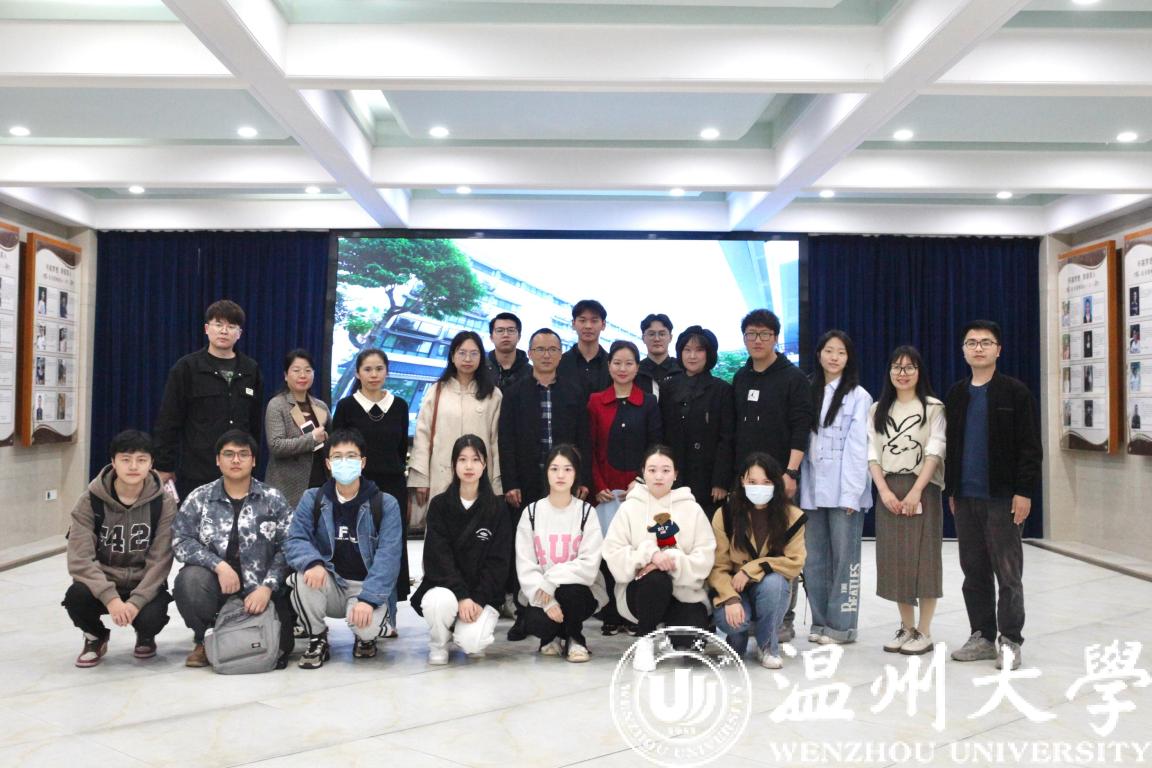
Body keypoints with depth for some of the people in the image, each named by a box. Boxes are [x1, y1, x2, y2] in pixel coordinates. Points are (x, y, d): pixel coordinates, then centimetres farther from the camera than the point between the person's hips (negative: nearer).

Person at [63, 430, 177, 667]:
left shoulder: (163, 504, -10)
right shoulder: (90, 501, -10)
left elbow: (159, 561, -13)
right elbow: (80, 559, -16)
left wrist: (136, 601, -27)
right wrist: (110, 597, -30)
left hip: (144, 586, -1)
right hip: (102, 584, 1)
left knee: (150, 617, -31)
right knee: (76, 596, -31)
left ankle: (145, 637, 11)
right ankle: (96, 637, 6)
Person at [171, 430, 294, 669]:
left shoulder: (273, 499, 2)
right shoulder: (198, 498, 4)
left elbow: (286, 547, -4)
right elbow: (181, 541, -6)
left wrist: (267, 587, -17)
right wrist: (219, 566, -19)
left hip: (260, 589, 0)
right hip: (216, 582, 1)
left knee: (274, 645, -18)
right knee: (190, 579, -32)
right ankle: (204, 640, -2)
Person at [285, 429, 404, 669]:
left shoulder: (385, 504, -7)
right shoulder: (312, 499, 0)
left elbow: (388, 556, -15)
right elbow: (295, 540, -9)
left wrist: (368, 598, -28)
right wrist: (313, 562, -33)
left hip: (367, 587, -2)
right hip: (330, 584, 2)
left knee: (366, 625, -33)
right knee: (304, 575, -31)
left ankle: (366, 638, 9)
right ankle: (317, 640, -5)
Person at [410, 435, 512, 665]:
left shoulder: (498, 508, 0)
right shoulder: (439, 505, -1)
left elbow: (498, 561, -3)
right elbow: (438, 556, -9)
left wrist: (478, 599, -16)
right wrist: (461, 595, -21)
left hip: (482, 592, 0)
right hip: (444, 585, 1)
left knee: (471, 643, -27)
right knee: (440, 602, -35)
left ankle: (478, 629, 11)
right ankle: (438, 642, -1)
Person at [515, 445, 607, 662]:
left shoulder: (586, 512, -3)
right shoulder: (532, 512, 1)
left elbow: (589, 564, -12)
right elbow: (525, 565, -5)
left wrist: (551, 582, -22)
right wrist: (546, 601, -19)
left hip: (578, 590, -1)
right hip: (540, 592, 1)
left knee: (570, 591, -35)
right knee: (534, 623, -30)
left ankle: (574, 638, -2)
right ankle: (552, 636, 10)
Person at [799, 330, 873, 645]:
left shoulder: (858, 396, -1)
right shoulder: (809, 392, 13)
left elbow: (857, 447, -7)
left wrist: (851, 493, -13)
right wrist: (799, 483, 3)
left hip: (843, 490, -5)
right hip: (812, 489, 5)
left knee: (844, 557, 1)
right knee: (814, 559, 8)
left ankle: (841, 624, 10)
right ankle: (820, 620, 19)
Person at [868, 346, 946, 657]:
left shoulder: (933, 408, 0)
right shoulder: (877, 410, 11)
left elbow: (935, 452, -8)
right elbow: (873, 454, 6)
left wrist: (916, 492, -17)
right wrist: (885, 491, -8)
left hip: (923, 489, -3)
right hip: (888, 491, 4)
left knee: (923, 558, -3)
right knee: (894, 558, 5)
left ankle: (924, 632, 5)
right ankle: (906, 628, 16)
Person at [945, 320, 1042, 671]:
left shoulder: (1015, 392, -4)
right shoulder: (956, 395, 11)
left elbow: (1030, 446, -7)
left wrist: (1024, 492, -13)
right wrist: (951, 490, 12)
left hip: (1002, 498, -5)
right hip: (965, 498, 5)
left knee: (1008, 573, 3)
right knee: (974, 572, 11)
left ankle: (1009, 640, 13)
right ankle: (982, 636, 21)